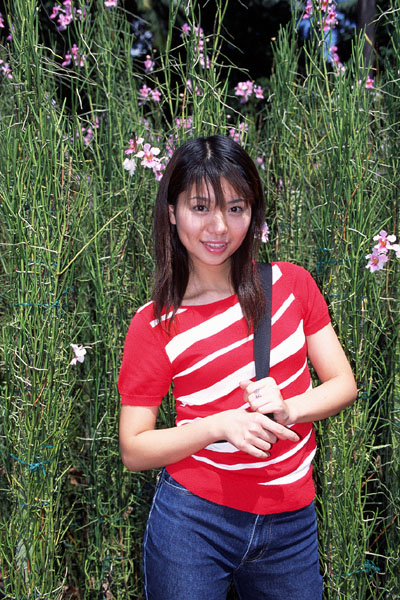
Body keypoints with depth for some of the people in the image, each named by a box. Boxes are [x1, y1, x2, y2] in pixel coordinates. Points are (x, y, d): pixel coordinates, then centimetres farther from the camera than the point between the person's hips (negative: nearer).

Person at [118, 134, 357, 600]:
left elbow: (344, 385, 3)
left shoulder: (292, 284, -1)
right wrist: (220, 425, -20)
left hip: (291, 525, 3)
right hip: (194, 521, -2)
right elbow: (133, 451, -6)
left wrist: (288, 409, -16)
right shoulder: (154, 325, -9)